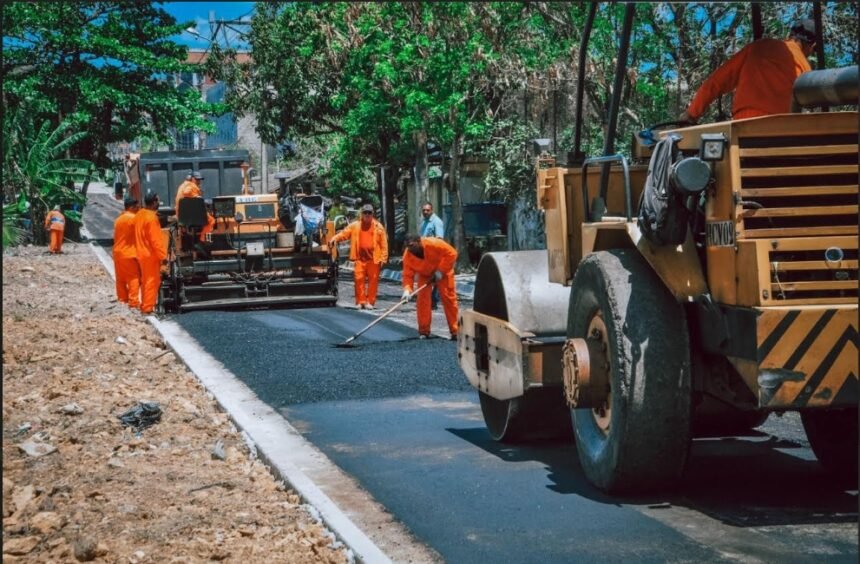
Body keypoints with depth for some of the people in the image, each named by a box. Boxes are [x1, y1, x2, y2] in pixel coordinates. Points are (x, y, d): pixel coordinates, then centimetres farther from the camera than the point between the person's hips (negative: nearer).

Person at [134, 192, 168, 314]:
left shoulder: (139, 215, 8)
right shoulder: (151, 217, -18)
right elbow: (156, 240, -21)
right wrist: (163, 256, -17)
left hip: (141, 253, 9)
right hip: (151, 255, -9)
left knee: (145, 280, 16)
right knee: (152, 281, -4)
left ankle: (144, 306, 22)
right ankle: (148, 307, -3)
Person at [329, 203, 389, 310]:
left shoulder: (378, 227, 4)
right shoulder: (355, 226, 9)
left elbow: (384, 244, 2)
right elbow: (344, 233, 3)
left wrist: (383, 258, -4)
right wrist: (335, 238, -17)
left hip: (374, 258, -1)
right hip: (360, 258, 1)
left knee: (373, 280, 1)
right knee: (359, 279, -2)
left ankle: (370, 302, 9)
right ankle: (361, 301, 5)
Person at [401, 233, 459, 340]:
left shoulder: (434, 244, -37)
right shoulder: (407, 255, -25)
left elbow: (451, 253, -31)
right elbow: (408, 274, -22)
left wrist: (440, 271, -31)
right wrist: (407, 290, -39)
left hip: (442, 272, -3)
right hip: (424, 275, 3)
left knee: (449, 299, -3)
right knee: (422, 299, -9)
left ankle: (455, 331, 3)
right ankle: (423, 331, 1)